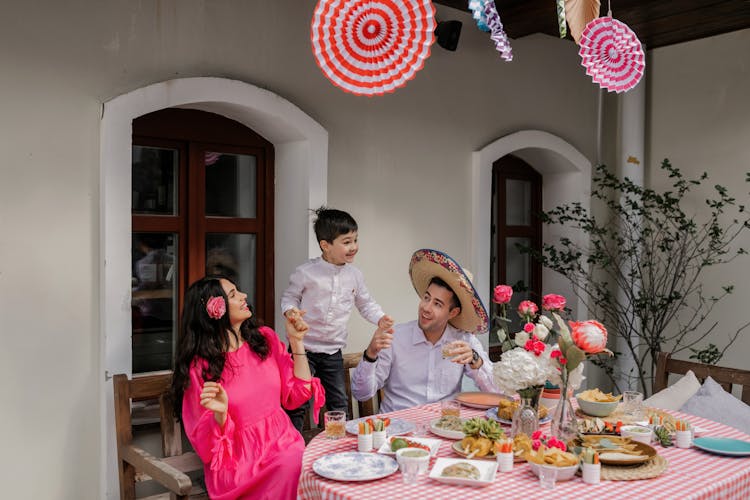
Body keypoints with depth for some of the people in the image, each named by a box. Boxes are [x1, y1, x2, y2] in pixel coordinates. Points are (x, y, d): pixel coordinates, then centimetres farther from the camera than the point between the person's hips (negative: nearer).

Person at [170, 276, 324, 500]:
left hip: (283, 442, 5)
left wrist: (297, 342, 0)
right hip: (239, 462, -4)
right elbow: (208, 443, -4)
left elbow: (296, 396, 7)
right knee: (294, 468, -32)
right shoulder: (199, 367, -7)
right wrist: (220, 414, -26)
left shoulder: (264, 338, 6)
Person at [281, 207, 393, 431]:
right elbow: (289, 296, -1)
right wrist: (290, 310, -23)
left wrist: (380, 318, -5)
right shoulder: (305, 272, -13)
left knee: (339, 404, 14)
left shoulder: (354, 275, 1)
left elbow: (365, 303, 13)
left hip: (333, 350, 4)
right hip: (303, 347, -4)